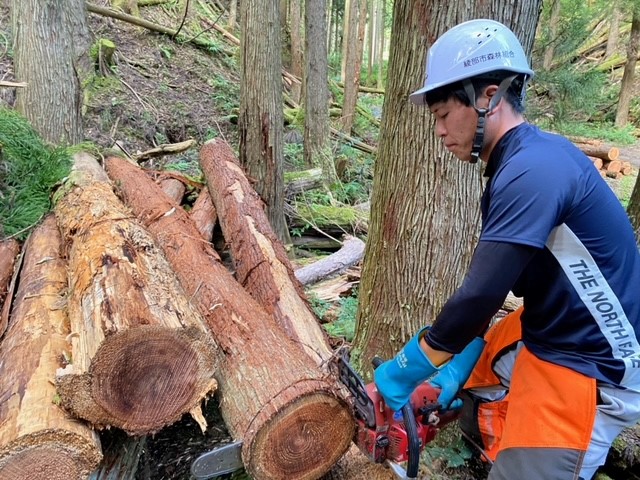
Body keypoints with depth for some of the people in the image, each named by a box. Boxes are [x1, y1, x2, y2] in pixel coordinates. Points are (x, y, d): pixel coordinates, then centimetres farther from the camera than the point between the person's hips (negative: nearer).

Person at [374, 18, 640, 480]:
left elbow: (479, 295, -30)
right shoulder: (518, 164, 3)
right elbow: (487, 288, 5)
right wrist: (456, 367, 2)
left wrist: (401, 374, -18)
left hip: (588, 366, -9)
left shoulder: (533, 169, -28)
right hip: (539, 331, 9)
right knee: (460, 385, 23)